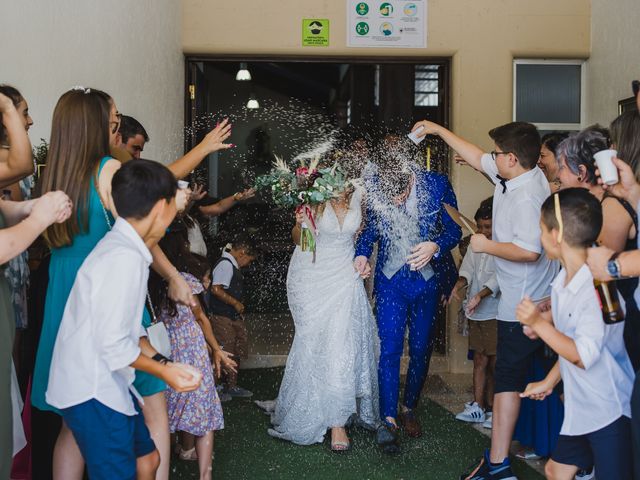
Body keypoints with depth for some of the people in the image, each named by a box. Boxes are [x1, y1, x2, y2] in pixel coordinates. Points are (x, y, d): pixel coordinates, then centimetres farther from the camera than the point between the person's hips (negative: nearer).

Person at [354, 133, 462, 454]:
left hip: (428, 278, 0)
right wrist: (362, 253, -13)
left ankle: (409, 409, 29)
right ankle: (388, 420, -1)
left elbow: (454, 228, -6)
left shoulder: (438, 184, -15)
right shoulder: (373, 187, -11)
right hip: (391, 278, 0)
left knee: (420, 349, 11)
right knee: (389, 348, -7)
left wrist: (435, 246, -26)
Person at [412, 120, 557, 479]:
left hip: (524, 304, -10)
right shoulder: (518, 176, 6)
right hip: (524, 299, 10)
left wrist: (486, 245, -17)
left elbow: (528, 250, -32)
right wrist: (438, 129, 26)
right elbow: (477, 157, 20)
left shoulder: (526, 196, -23)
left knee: (508, 378, -7)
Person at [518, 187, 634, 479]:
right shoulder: (562, 281, 4)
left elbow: (584, 355, -26)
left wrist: (539, 324, -24)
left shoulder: (597, 288, -24)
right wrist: (549, 382, 19)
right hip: (579, 408, 9)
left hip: (609, 411, -9)